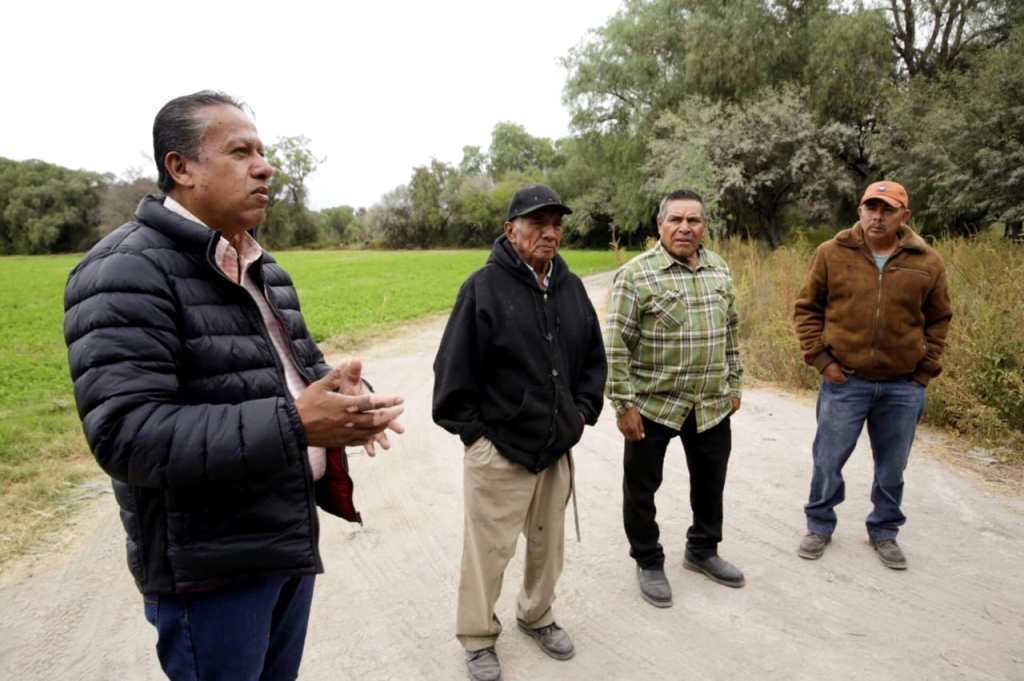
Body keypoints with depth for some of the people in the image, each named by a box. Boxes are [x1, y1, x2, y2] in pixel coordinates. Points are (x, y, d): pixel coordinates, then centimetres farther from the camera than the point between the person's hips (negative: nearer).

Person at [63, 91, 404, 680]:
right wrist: (293, 425, -32)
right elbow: (126, 434, -26)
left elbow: (307, 366, 17)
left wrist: (349, 394, -8)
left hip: (291, 540, 8)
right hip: (210, 564, -8)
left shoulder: (264, 270, 12)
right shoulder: (127, 272, -17)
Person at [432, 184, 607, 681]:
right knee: (488, 550, 6)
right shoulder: (484, 286, -14)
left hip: (558, 447, 6)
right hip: (498, 450, -6)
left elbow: (592, 357, 16)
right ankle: (477, 638, 28)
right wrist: (472, 430, -11)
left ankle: (536, 616, 42)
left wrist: (583, 411, 9)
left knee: (548, 542, 20)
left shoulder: (571, 287, 5)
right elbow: (454, 368, -13)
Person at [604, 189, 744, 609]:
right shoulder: (636, 275, -13)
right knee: (642, 487, 9)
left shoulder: (720, 271, 6)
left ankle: (703, 550, 42)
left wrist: (734, 384, 14)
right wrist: (623, 404, -16)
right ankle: (649, 563, 30)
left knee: (710, 481, 20)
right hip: (652, 405, -5)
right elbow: (616, 346, -14)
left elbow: (730, 333, 15)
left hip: (712, 405, 5)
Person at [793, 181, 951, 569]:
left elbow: (938, 320, 11)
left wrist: (925, 370, 4)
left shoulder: (926, 263, 0)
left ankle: (884, 532, 34)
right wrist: (820, 359, -5)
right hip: (844, 381, -1)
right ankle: (819, 526, 29)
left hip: (903, 387, 2)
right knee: (828, 460, 9)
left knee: (892, 468, 14)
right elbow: (806, 309, 3)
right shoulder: (832, 254, -4)